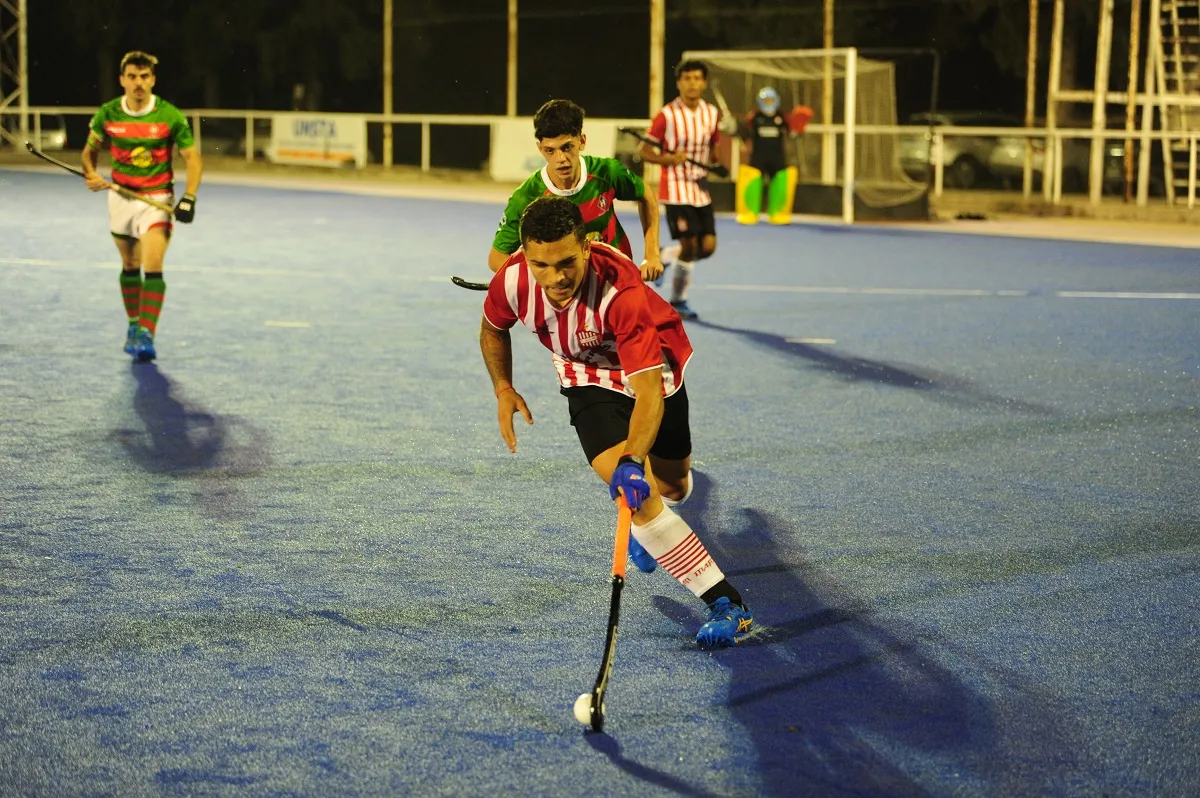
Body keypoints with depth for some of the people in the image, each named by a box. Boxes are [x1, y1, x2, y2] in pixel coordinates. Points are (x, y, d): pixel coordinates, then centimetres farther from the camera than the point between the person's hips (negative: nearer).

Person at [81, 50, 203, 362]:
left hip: (157, 199, -3)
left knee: (153, 267, -17)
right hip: (121, 196, 3)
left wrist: (189, 198, -18)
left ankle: (146, 335, -21)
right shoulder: (107, 114, -4)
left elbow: (193, 158, -6)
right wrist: (91, 175, -11)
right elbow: (90, 149, 10)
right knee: (130, 266, 15)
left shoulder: (171, 116, -12)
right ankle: (134, 325, 32)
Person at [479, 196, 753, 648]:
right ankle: (725, 603, -15)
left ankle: (647, 525, 57)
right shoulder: (512, 280, -27)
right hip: (590, 381, 2)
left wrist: (632, 460, -58)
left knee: (672, 487, 17)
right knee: (640, 499, -19)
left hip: (653, 369, -2)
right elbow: (492, 329, 0)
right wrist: (503, 389, -11)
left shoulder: (621, 290, -41)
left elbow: (648, 390, -46)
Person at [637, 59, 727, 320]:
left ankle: (665, 257, 29)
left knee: (708, 246, 1)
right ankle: (678, 300, 12)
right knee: (689, 246, -7)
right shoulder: (667, 115, -12)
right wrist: (669, 159, -23)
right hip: (676, 189, -5)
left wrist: (714, 162, -3)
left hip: (701, 189, 5)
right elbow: (643, 150, -7)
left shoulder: (712, 114, 3)